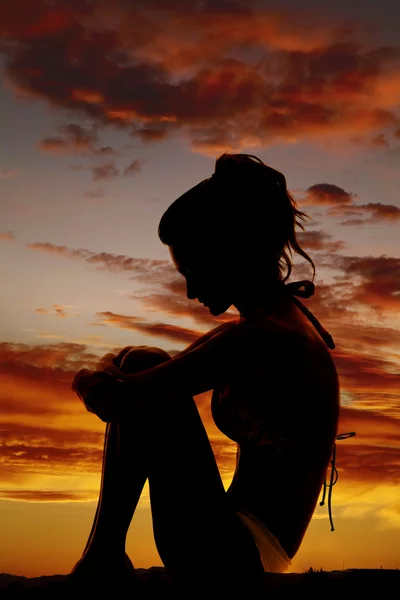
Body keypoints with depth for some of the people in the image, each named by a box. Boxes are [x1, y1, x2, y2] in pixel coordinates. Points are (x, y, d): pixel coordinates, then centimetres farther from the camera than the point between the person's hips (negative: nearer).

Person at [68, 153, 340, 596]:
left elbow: (111, 398, -26)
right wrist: (107, 379, -4)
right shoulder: (279, 323, 10)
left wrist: (89, 382, -5)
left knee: (142, 366, -15)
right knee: (138, 364, 7)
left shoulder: (261, 335, -22)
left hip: (233, 560, -10)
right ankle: (103, 559, 6)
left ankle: (103, 557, -4)